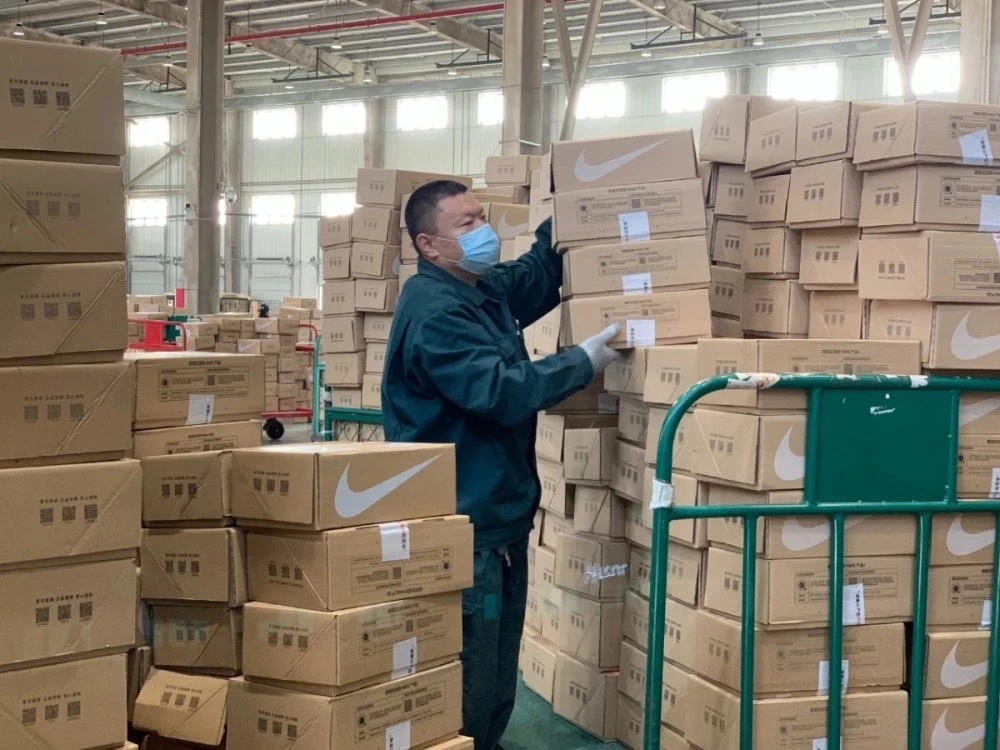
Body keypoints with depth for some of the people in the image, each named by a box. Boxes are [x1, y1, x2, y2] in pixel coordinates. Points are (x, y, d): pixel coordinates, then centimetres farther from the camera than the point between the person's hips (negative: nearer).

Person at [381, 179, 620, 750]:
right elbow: (501, 391, -28)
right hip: (461, 528, -10)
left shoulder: (487, 289, 10)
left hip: (501, 517, 10)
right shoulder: (434, 313, -20)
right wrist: (584, 362, -18)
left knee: (498, 676, 20)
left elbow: (542, 269, 28)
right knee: (465, 686, -3)